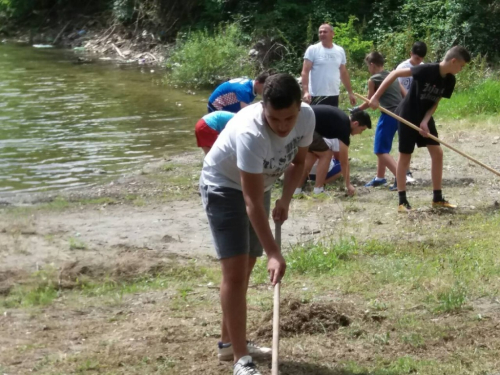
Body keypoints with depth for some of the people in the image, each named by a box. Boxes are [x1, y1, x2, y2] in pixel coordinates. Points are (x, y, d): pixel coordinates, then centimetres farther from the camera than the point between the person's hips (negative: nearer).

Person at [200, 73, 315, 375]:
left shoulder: (307, 117, -21)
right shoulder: (250, 133, -41)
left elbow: (298, 161, 1)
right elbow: (252, 202, -39)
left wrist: (285, 200, -14)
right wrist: (274, 253, -42)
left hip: (259, 185, 7)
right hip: (224, 186, -7)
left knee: (246, 268, 15)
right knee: (235, 270, -15)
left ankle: (230, 341, 30)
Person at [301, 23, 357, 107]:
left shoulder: (340, 51, 9)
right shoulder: (312, 50, -5)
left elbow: (343, 73, 17)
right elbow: (305, 72, -10)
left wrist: (350, 92, 15)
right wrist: (305, 91, -23)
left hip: (334, 95, 5)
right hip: (316, 96, -5)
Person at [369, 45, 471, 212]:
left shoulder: (449, 80, -5)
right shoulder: (427, 70, -27)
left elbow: (435, 103, 1)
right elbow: (395, 73, -26)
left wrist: (425, 121, -16)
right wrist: (376, 97, -28)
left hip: (425, 117, 7)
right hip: (408, 115, -7)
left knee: (437, 153, 2)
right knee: (405, 157, -1)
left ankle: (437, 198, 11)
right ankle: (402, 201, 7)